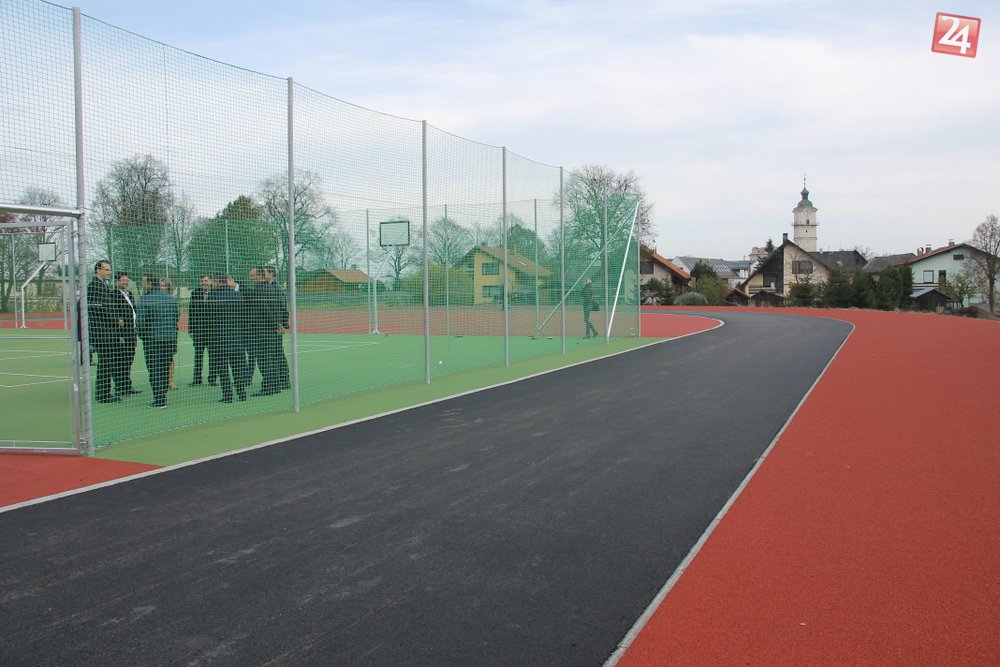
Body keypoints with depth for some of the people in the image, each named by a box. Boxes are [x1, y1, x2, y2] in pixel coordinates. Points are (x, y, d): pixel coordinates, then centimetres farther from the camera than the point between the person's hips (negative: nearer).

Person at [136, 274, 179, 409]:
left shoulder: (145, 299, -10)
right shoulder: (170, 298, 9)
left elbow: (141, 320, -12)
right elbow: (176, 318, 11)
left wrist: (142, 334, 4)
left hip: (152, 339, -5)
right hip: (170, 338, 5)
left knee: (154, 371, 0)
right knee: (165, 370, 12)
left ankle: (158, 400, -2)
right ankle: (162, 398, 15)